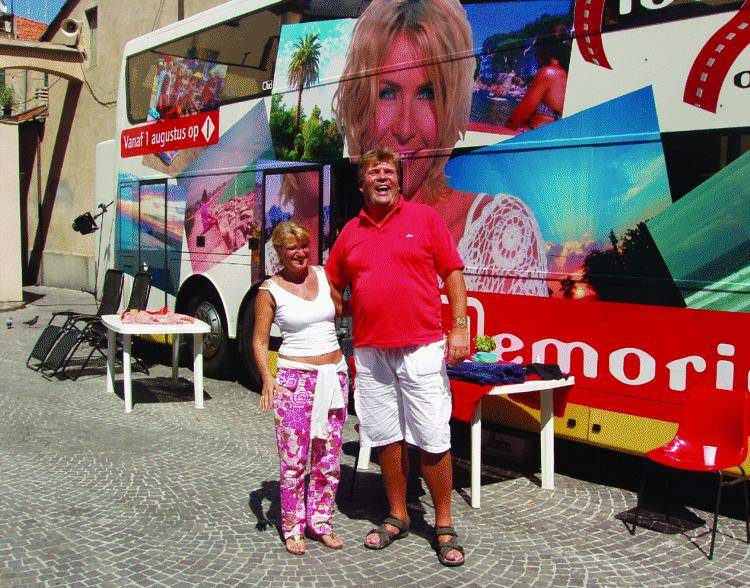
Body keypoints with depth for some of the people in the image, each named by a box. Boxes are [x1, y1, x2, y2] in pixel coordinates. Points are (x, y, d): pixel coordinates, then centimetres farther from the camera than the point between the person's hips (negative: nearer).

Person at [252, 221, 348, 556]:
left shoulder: (324, 275, 7)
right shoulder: (270, 290, -3)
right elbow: (260, 340, -3)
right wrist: (267, 379, -15)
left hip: (334, 375, 4)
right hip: (295, 378, -4)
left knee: (328, 458, 9)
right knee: (294, 460, -1)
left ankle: (321, 522, 23)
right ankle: (293, 528, 14)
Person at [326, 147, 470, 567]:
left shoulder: (424, 218, 2)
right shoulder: (351, 232, 11)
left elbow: (453, 273, 1)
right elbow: (332, 287, 19)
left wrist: (460, 327, -7)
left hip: (422, 347, -3)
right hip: (370, 352, 4)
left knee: (433, 440, -1)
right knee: (388, 438, 11)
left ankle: (445, 526, 13)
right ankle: (398, 517, 26)